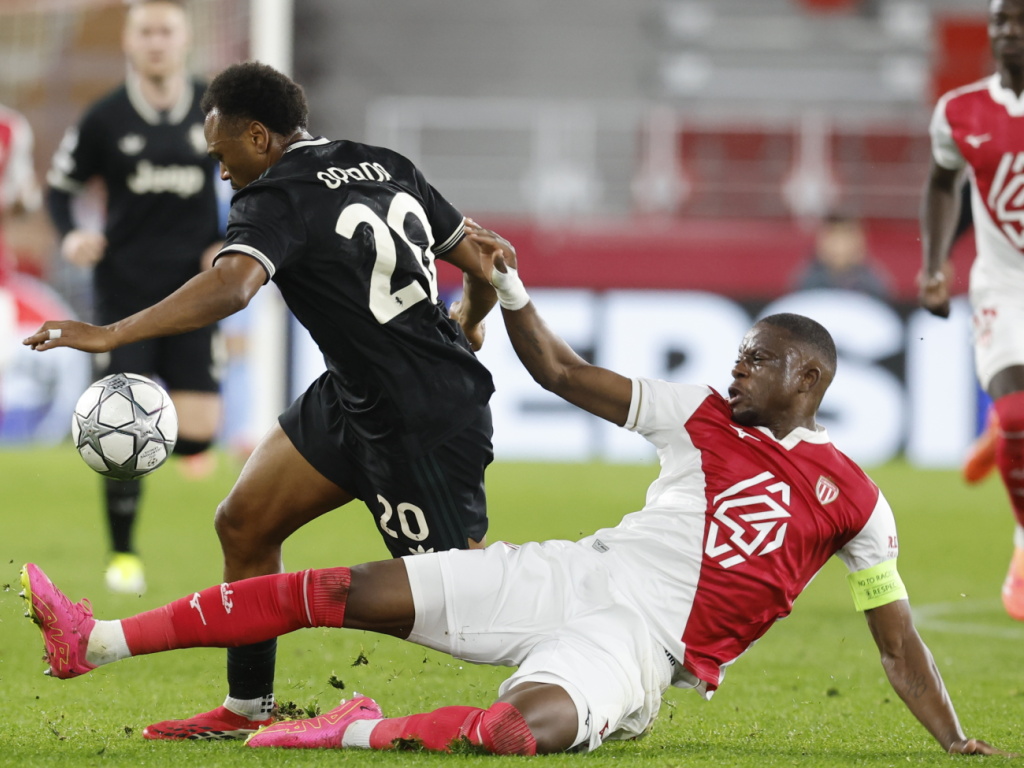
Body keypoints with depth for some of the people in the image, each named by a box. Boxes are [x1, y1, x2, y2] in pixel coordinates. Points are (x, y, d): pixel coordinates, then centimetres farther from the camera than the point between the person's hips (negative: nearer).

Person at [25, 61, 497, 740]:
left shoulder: (278, 197, -16)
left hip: (426, 423, -10)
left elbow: (231, 285, -36)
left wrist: (111, 334, -38)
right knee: (244, 524, 11)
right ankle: (246, 710, 19)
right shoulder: (387, 167, 8)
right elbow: (481, 262, 13)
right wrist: (469, 323, 36)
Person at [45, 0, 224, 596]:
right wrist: (71, 236, -11)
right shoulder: (106, 118, -3)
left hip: (194, 287, 1)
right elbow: (62, 185, 8)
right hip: (125, 290, -1)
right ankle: (123, 554, 9)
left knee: (199, 431, -9)